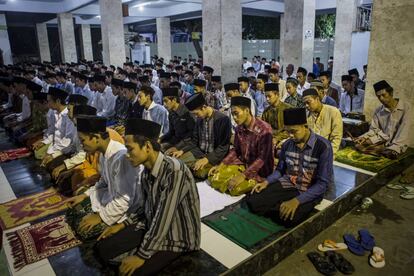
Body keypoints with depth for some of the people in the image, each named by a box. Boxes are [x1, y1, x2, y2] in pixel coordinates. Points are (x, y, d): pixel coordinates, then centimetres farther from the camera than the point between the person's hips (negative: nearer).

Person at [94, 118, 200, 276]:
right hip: (151, 227, 8)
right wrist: (122, 225, 5)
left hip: (178, 237, -8)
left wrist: (142, 255, -20)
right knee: (103, 248, 1)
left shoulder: (174, 171, -29)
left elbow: (163, 219, -28)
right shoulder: (146, 170, -1)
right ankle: (155, 258, 5)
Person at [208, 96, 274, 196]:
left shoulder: (264, 129, -22)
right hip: (243, 164, 6)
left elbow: (262, 158, -23)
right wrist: (221, 165, -3)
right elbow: (236, 150, 9)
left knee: (235, 188, -28)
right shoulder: (239, 128, -1)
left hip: (260, 170, -6)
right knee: (214, 177, -8)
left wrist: (243, 175, -29)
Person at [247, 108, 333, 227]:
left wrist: (297, 200, -28)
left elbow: (322, 183, -18)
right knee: (252, 201, -15)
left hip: (310, 192, -4)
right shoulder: (287, 144, 0)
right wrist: (266, 182, -8)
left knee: (289, 217, -33)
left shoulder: (323, 146, -17)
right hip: (287, 184, 4)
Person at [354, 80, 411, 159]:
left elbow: (404, 131, -17)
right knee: (359, 145, -16)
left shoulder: (406, 107, -7)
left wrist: (394, 148, -29)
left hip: (399, 144, -4)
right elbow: (374, 130, 7)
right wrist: (364, 137, -15)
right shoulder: (378, 111, 6)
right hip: (383, 142, 4)